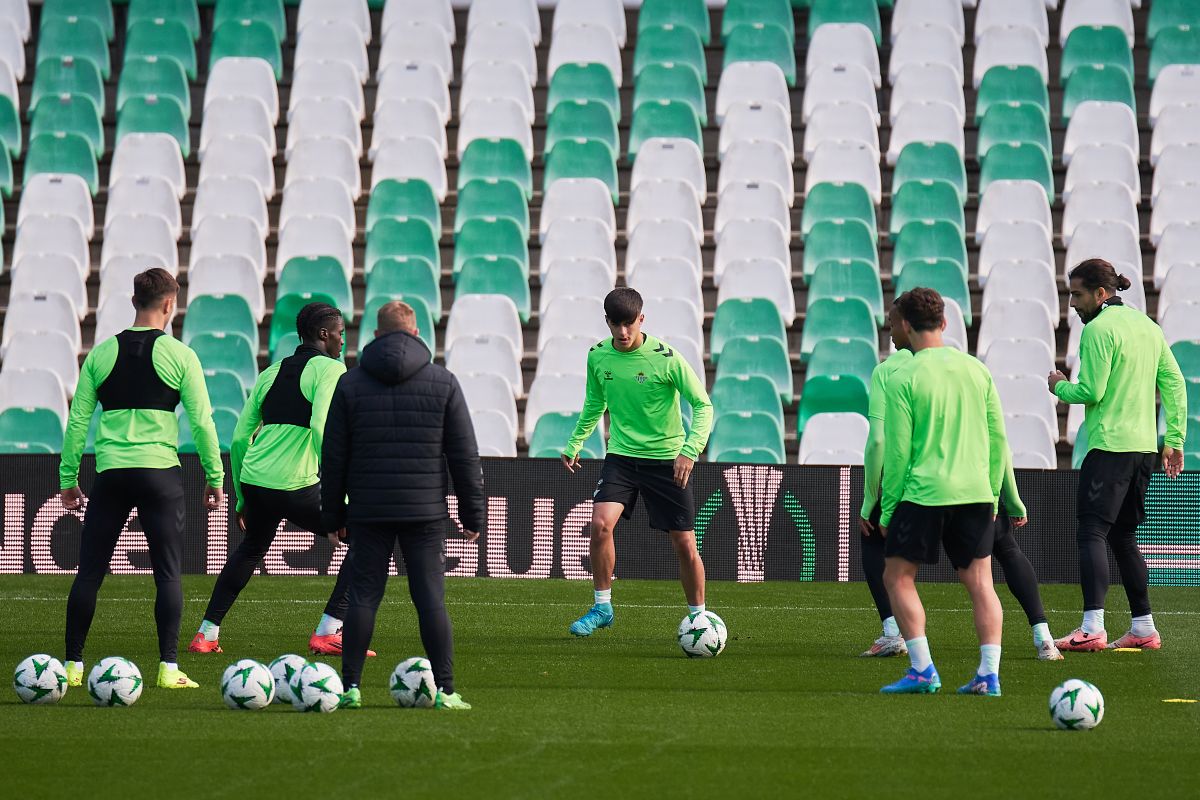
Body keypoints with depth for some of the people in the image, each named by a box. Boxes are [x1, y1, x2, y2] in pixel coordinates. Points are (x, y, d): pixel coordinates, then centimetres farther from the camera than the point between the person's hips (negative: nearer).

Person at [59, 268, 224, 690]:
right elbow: (202, 422, -3)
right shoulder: (179, 355, -2)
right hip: (160, 471, -2)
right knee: (167, 572, 2)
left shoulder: (101, 354, 6)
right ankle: (169, 668, -4)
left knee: (89, 571, 7)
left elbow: (77, 421, 6)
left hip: (110, 474, 2)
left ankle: (72, 664, 8)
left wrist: (68, 479, 13)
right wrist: (215, 477, 6)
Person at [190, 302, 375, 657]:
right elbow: (320, 428, -17)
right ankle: (327, 633, -3)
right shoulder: (330, 369, -1)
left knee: (250, 550, 34)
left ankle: (206, 634, 31)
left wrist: (242, 498, 28)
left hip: (253, 482, 7)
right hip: (295, 487, -7)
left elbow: (239, 438, 19)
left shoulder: (271, 373, 20)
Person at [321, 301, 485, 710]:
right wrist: (473, 512, 7)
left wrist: (332, 514, 12)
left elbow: (333, 456, 5)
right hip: (425, 509, -1)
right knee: (431, 598, 0)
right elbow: (465, 454, 2)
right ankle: (444, 689, -4)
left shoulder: (350, 384, 4)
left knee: (363, 596, 4)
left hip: (368, 511, 1)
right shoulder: (444, 383, 2)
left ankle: (350, 687, 2)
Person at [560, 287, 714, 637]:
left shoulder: (665, 358, -15)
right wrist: (575, 443, 16)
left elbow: (703, 404, -11)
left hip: (666, 460, -3)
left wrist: (689, 450, -23)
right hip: (622, 455, 3)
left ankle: (698, 616, 19)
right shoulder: (598, 356, -1)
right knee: (600, 523, -19)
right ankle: (602, 606, -4)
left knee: (685, 543, 0)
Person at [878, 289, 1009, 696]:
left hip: (924, 493, -4)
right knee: (980, 582, 7)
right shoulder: (976, 370, 7)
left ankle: (922, 670, 0)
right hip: (975, 493, 4)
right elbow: (998, 439, 10)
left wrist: (888, 509, 0)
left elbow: (897, 451, -7)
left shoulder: (903, 379, -7)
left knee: (898, 577, 8)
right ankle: (989, 674, -1)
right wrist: (991, 494, 19)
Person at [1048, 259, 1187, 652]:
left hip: (1109, 447, -9)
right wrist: (1175, 439, 17)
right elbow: (1175, 384, 15)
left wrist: (1060, 387, 4)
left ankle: (1093, 627, -21)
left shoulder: (1098, 329, -10)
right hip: (1144, 448, 9)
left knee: (1091, 533, -11)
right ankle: (1143, 627, 14)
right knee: (1123, 537, 15)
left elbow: (1091, 391, -16)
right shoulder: (1147, 326, 15)